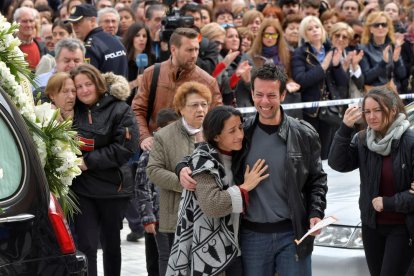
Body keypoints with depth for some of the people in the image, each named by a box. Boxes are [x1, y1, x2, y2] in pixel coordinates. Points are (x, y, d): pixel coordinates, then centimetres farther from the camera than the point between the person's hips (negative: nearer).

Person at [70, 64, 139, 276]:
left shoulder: (119, 110, -7)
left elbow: (125, 147, -15)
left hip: (112, 186, -2)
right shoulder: (73, 110, 4)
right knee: (86, 244, -3)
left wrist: (88, 161, -18)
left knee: (111, 242, 14)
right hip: (81, 187, 2)